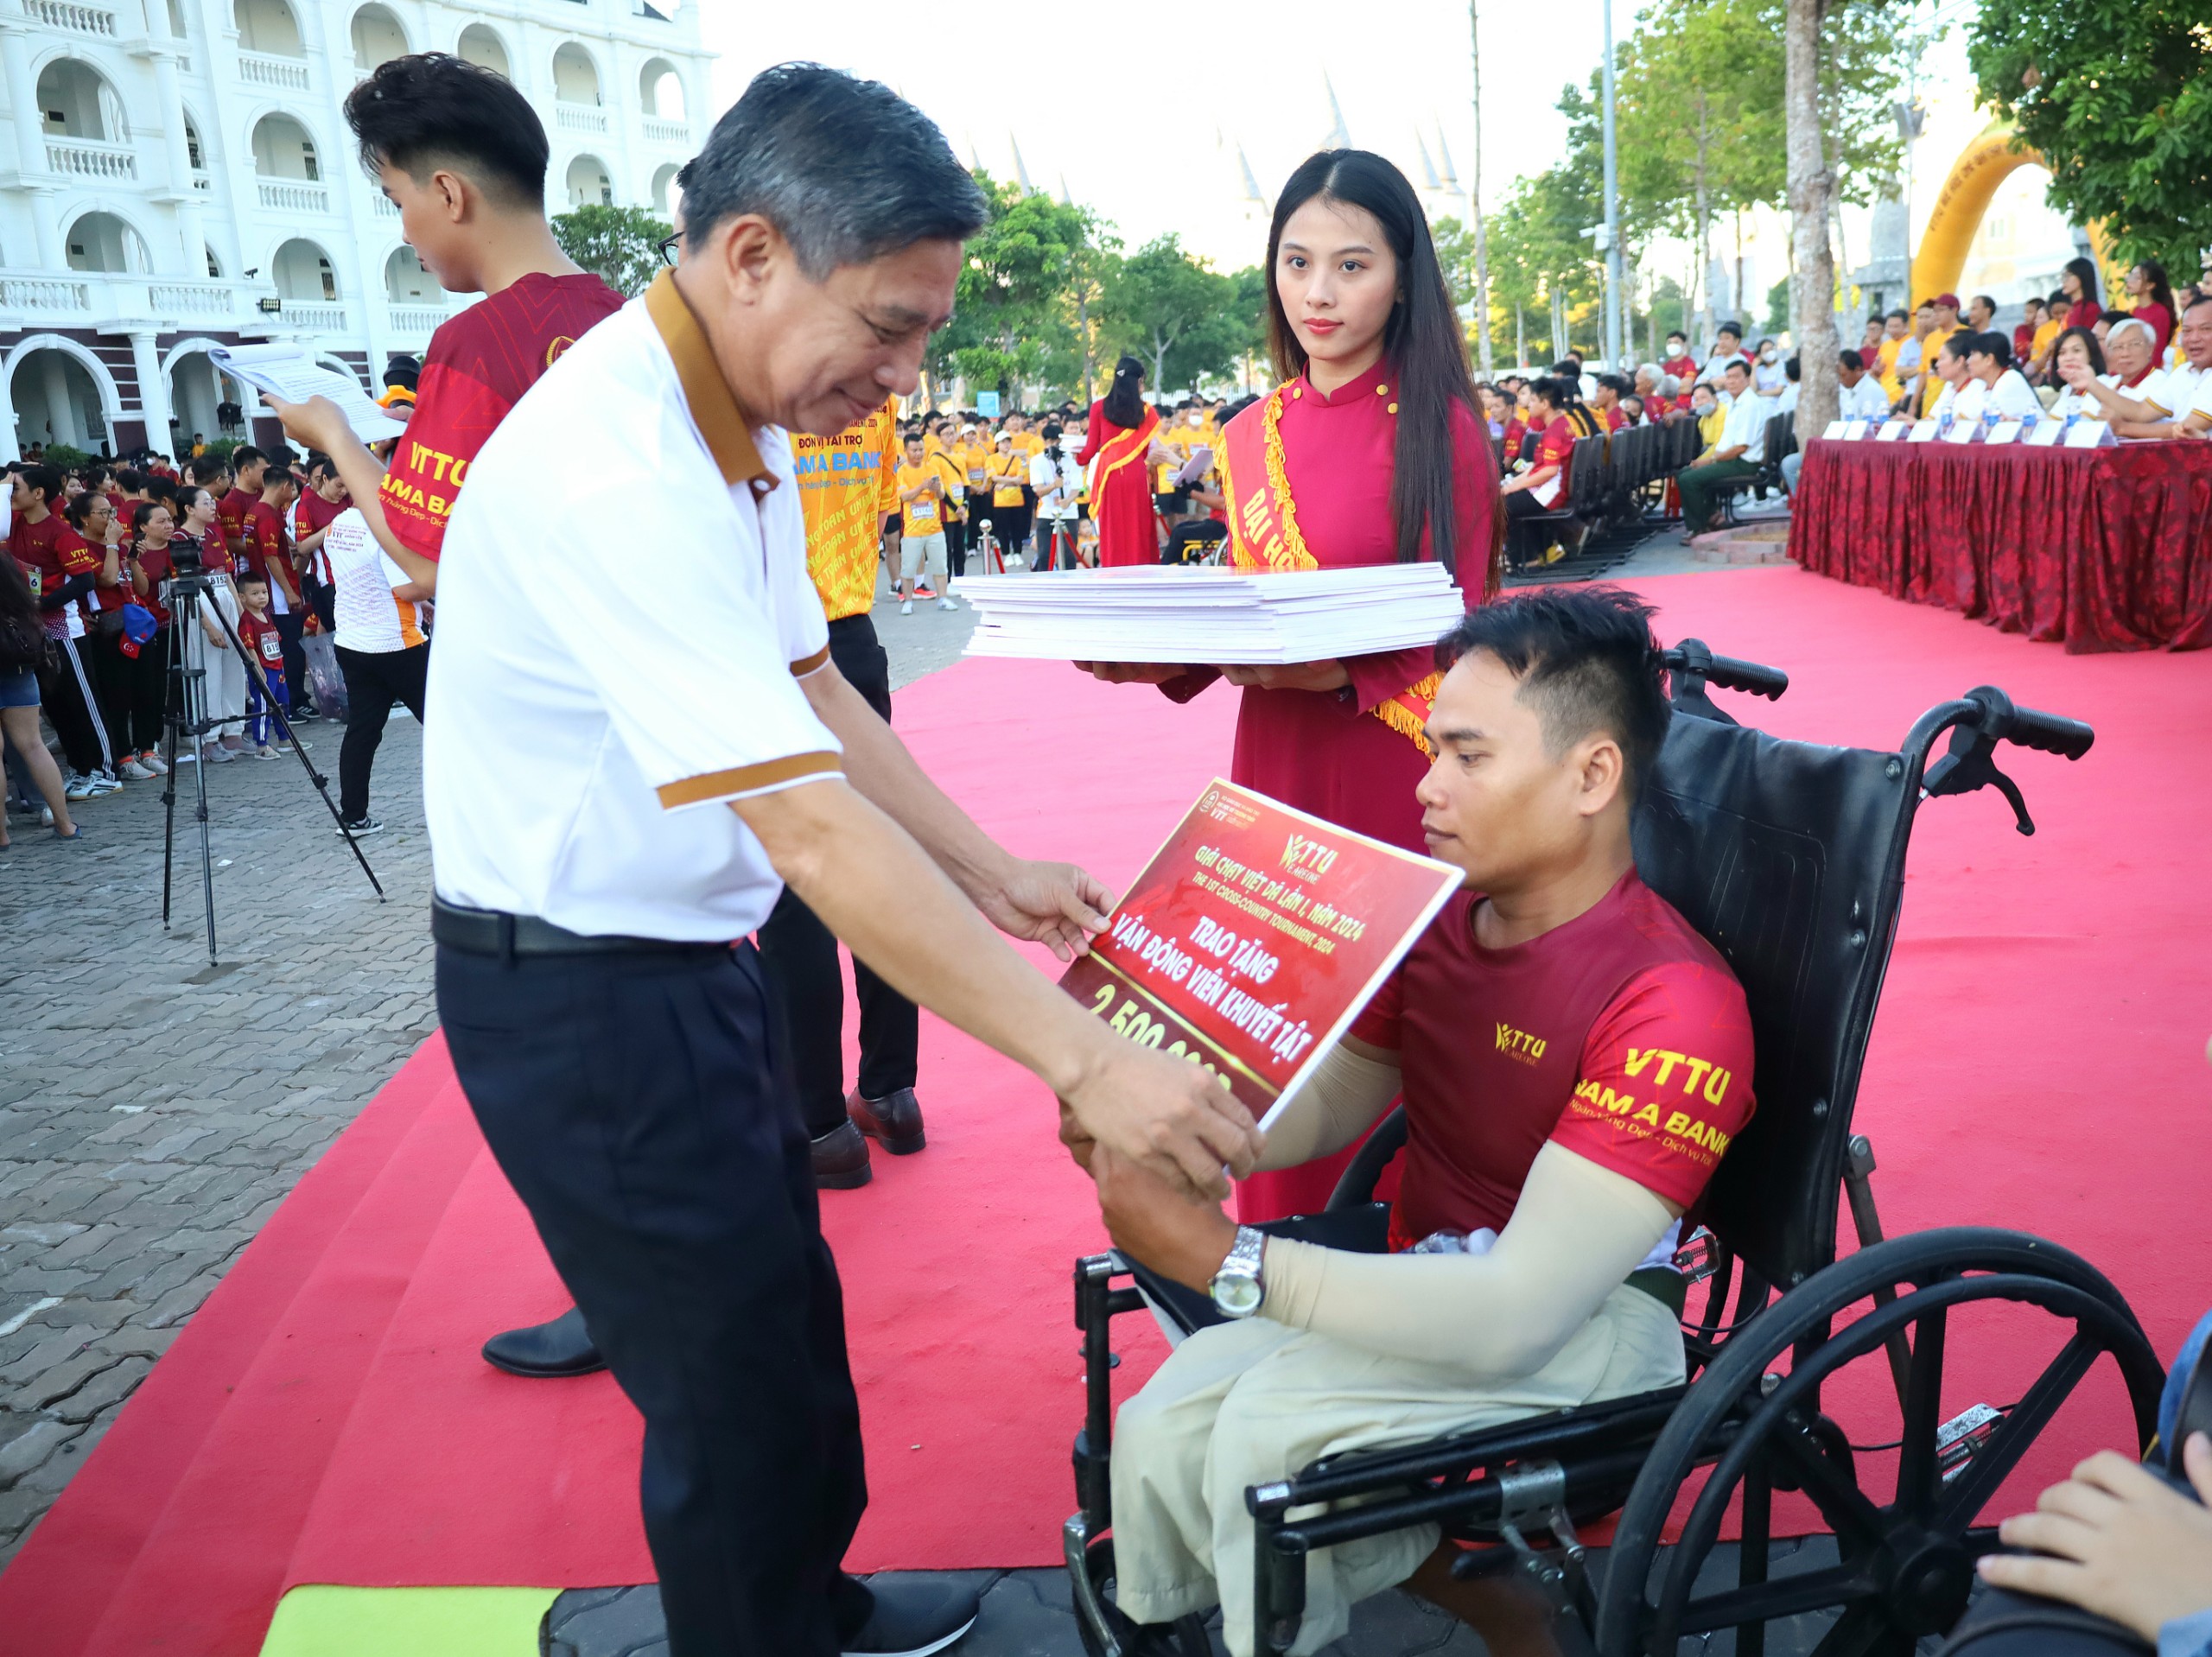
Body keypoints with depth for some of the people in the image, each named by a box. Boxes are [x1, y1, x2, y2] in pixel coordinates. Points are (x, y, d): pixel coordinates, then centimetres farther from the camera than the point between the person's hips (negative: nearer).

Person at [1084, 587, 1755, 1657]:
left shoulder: (1673, 1005, -24)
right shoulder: (1437, 914, -3)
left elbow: (1517, 1314, -29)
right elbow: (1329, 1100, 10)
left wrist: (1224, 1260, -32)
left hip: (1590, 1322, -7)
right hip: (1429, 1285, 7)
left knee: (1271, 1424, -26)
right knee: (1164, 1427, -14)